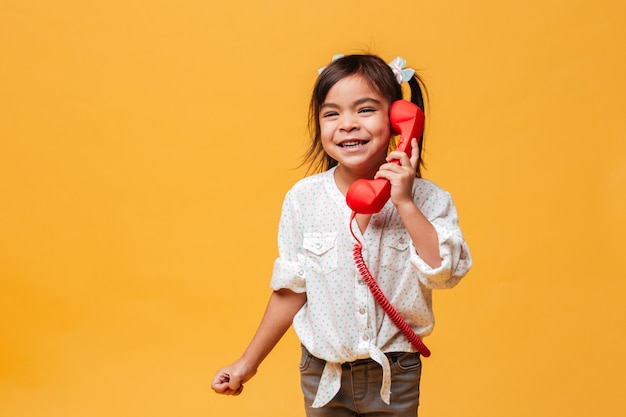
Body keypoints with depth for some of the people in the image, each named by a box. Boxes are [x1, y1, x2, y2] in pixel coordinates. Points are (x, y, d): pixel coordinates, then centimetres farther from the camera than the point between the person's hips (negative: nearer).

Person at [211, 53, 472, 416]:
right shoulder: (303, 199, -9)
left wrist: (405, 204, -26)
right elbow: (292, 290, -2)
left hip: (396, 377, 0)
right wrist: (248, 362, 1)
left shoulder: (427, 199, -12)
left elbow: (445, 273, -21)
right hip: (323, 374, 1)